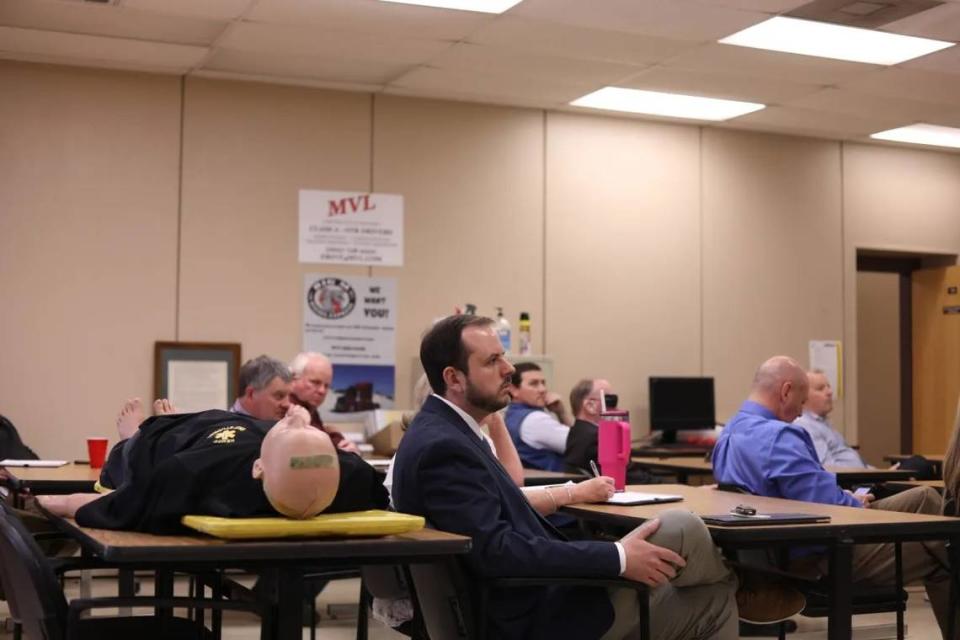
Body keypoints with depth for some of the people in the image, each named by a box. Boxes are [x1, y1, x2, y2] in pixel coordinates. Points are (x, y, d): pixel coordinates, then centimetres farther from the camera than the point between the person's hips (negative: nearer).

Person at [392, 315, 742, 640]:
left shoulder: (444, 432, 12)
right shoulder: (442, 447, -21)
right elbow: (497, 553, -30)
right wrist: (616, 558, -25)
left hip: (533, 599, 10)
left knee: (710, 602, 11)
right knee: (681, 529, -7)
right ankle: (741, 583, 24)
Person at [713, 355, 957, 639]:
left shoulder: (730, 433, 6)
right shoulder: (778, 437, -26)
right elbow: (827, 509, -28)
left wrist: (845, 498, 11)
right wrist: (857, 505, -5)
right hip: (823, 556, -10)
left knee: (924, 498, 12)